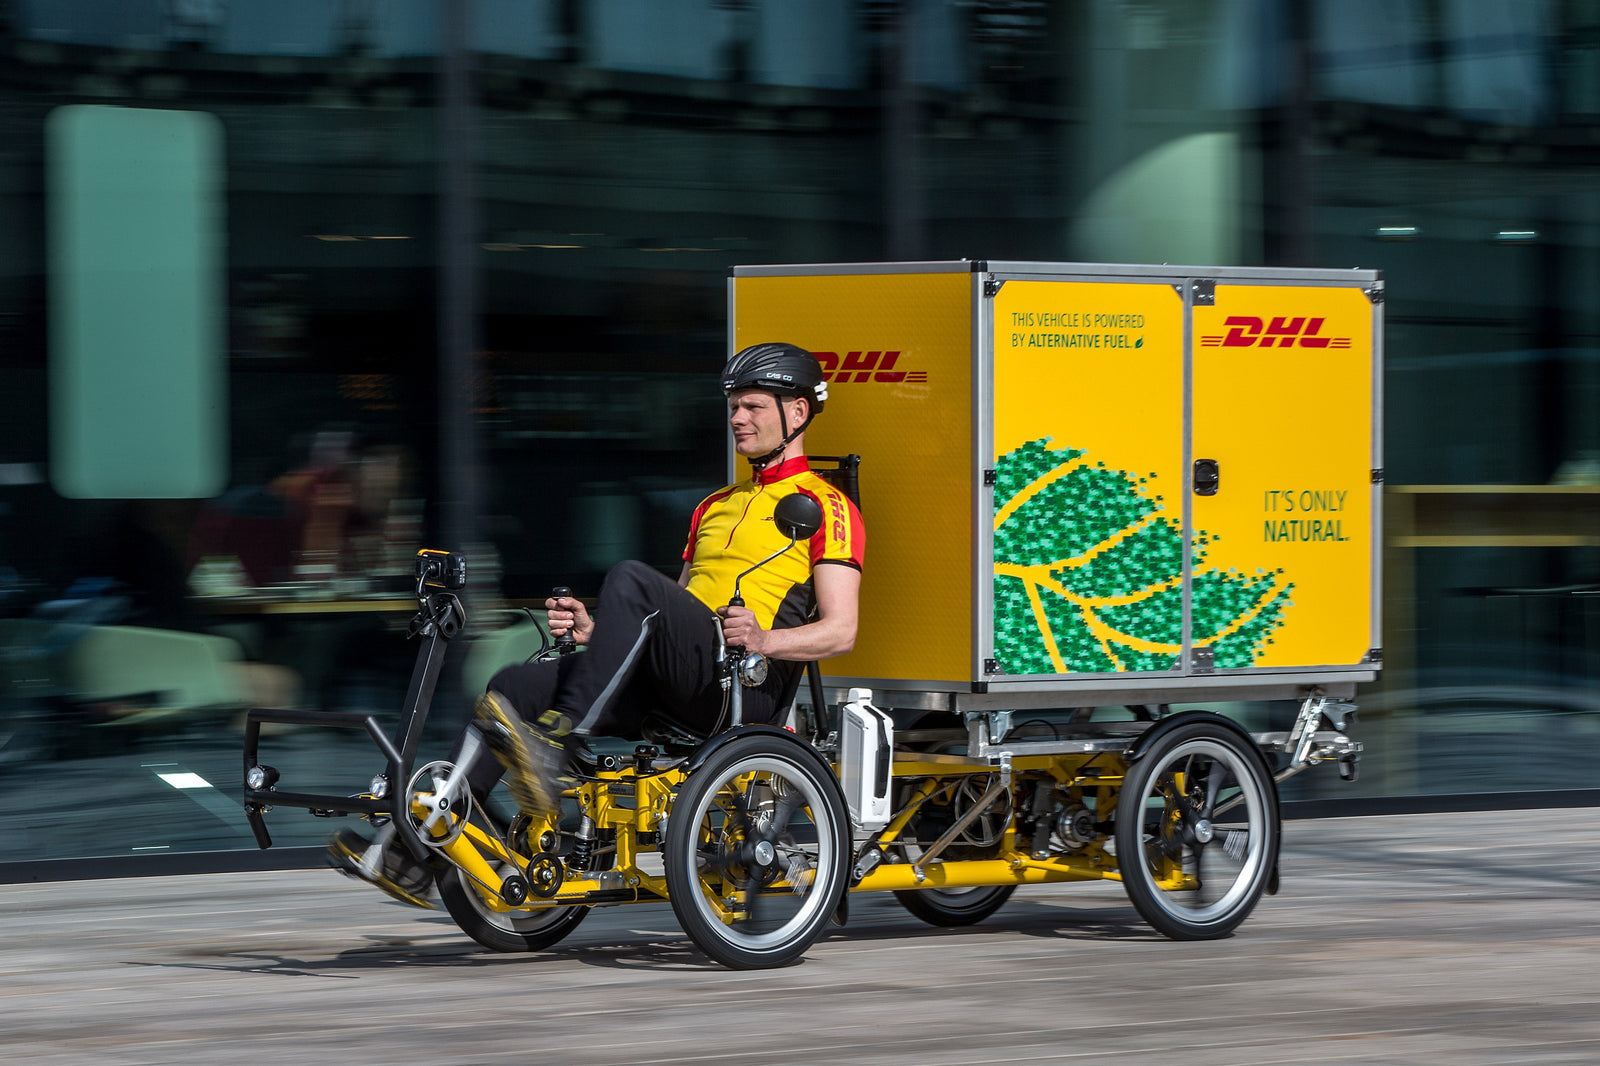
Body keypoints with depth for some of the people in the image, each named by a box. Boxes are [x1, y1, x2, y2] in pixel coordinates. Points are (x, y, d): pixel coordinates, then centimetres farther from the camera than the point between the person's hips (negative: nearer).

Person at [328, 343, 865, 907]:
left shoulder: (826, 507, 6)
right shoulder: (716, 507, 31)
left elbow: (840, 632, -5)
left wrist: (765, 639, -24)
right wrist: (597, 631, 9)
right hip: (668, 690, 8)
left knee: (630, 579, -31)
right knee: (516, 685, -9)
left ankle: (559, 752, -39)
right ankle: (415, 854, -15)